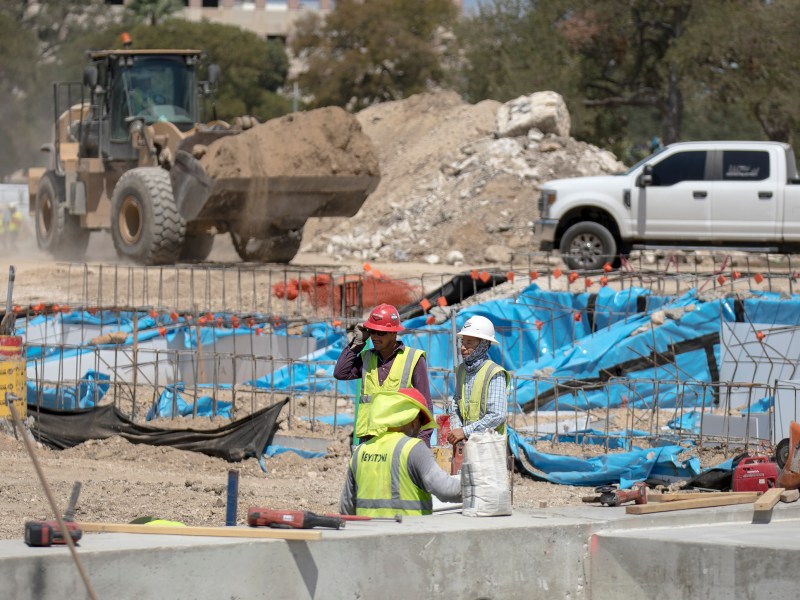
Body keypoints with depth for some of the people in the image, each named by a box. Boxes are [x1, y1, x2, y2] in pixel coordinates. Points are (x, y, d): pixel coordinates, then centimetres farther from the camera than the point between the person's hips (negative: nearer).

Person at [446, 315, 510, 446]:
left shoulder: (495, 374, -10)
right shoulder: (461, 370, 12)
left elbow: (497, 416, -17)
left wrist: (465, 431, -16)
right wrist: (456, 429, -3)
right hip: (465, 445, 6)